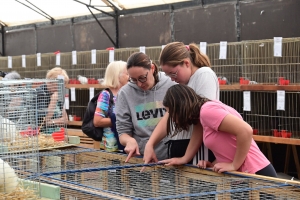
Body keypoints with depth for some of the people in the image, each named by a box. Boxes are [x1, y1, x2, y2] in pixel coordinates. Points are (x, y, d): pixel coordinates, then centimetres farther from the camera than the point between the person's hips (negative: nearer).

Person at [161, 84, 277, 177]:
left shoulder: (207, 111, -14)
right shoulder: (201, 116, 16)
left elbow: (246, 131, -23)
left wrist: (234, 165, -15)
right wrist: (213, 164, 1)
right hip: (246, 175, 9)